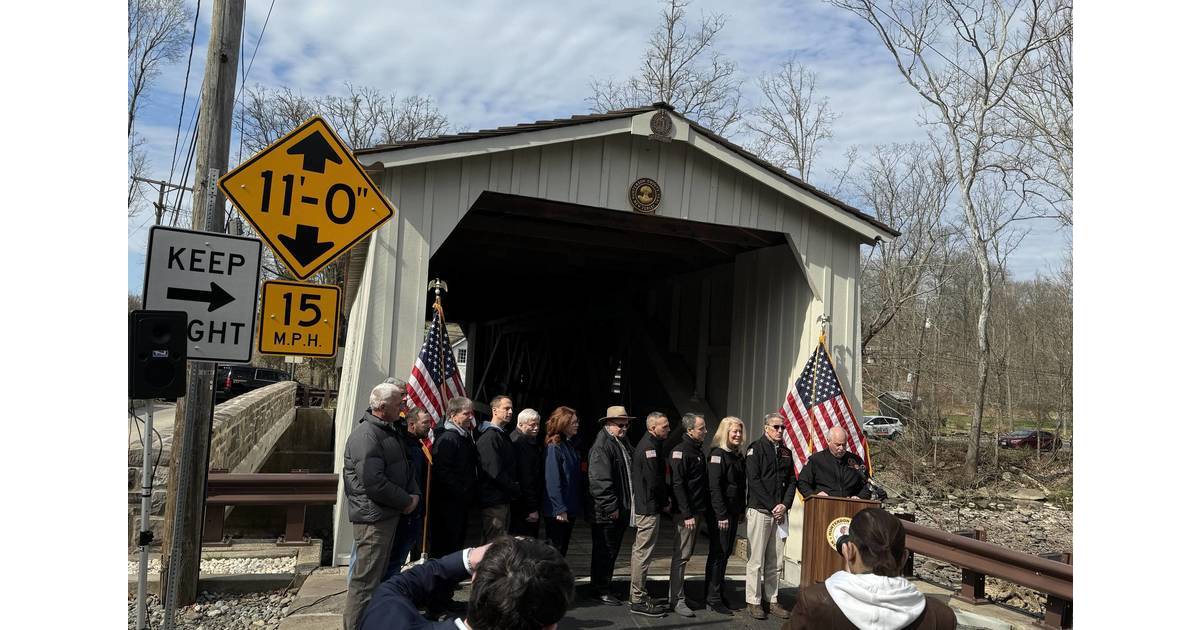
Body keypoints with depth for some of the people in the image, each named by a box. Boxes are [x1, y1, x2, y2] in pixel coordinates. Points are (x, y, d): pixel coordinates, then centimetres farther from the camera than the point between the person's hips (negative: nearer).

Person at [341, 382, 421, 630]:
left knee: (379, 573, 20)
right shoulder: (366, 435, -20)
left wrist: (414, 494, 2)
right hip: (373, 515, -10)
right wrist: (406, 501, -15)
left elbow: (403, 469, 19)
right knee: (366, 579, -3)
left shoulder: (389, 431, 13)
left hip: (390, 514, 10)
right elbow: (374, 483, -26)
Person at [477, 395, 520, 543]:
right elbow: (495, 472, -22)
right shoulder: (489, 437, -15)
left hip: (503, 498, 10)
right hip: (495, 499, -10)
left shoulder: (502, 435, 17)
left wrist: (514, 489, 8)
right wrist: (516, 489, -11)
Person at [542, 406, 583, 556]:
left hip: (570, 508, 8)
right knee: (555, 550, 1)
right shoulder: (554, 447, -15)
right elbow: (553, 480, -19)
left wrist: (578, 504, 9)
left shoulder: (570, 445, 11)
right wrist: (560, 509, -20)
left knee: (563, 549, 14)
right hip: (558, 511, -8)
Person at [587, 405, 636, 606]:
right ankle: (600, 589, 13)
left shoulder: (624, 444, 14)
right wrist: (611, 507, -20)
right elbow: (600, 481, -21)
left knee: (612, 550, 16)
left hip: (621, 510, 9)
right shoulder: (601, 447, -15)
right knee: (604, 551, 2)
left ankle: (606, 586, 28)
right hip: (606, 513, -9)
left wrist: (626, 506, 12)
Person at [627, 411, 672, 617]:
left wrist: (666, 497, 7)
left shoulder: (651, 444, 14)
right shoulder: (649, 447, -18)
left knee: (639, 551, 17)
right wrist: (665, 502, -8)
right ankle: (638, 601, 1)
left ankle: (636, 594, 28)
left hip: (643, 506, 11)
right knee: (643, 552, -5)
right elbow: (654, 481, -21)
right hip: (649, 508, -11)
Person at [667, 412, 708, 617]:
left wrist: (700, 511, 14)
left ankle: (673, 595, 24)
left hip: (697, 511, 9)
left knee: (684, 554, 15)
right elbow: (677, 485, -18)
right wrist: (687, 514, -21)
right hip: (686, 513, -9)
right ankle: (678, 600, 3)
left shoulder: (698, 450, 14)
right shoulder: (681, 452, -13)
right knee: (681, 555, -4)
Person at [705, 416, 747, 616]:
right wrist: (721, 515, -19)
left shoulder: (738, 455, 13)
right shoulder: (717, 454, -11)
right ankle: (713, 599, 4)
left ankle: (719, 593, 21)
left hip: (733, 512, 7)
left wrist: (742, 511, 12)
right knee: (718, 553, -2)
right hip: (719, 513, -7)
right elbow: (714, 487, -17)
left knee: (726, 552, 11)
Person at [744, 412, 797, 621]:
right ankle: (754, 602, 4)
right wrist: (772, 507, -11)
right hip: (759, 511, -5)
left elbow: (791, 481, 15)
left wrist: (785, 505, -1)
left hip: (779, 512, 6)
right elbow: (754, 480, -9)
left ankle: (772, 600, 15)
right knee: (756, 560, -3)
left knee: (776, 561, 7)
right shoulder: (756, 449, -2)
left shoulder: (786, 452, 17)